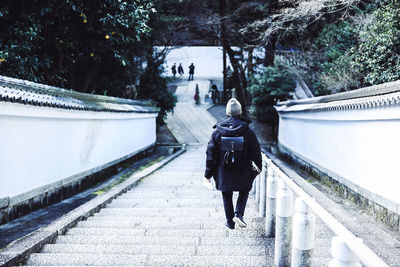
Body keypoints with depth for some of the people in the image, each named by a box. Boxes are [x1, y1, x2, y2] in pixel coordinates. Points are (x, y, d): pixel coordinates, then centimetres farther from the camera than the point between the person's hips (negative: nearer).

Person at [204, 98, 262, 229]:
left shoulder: (218, 131, -6)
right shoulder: (247, 131, -9)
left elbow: (211, 152, -4)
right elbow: (256, 150, -2)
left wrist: (208, 173, 3)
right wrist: (258, 166, 15)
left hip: (224, 172, 1)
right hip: (243, 171, -1)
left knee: (227, 196, 16)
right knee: (244, 192, 21)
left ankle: (230, 222, 22)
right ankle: (238, 214, 3)